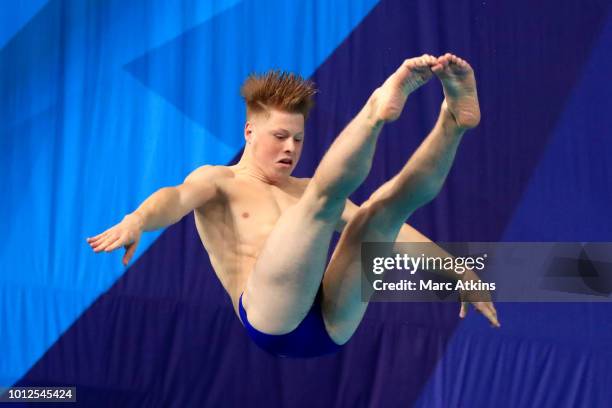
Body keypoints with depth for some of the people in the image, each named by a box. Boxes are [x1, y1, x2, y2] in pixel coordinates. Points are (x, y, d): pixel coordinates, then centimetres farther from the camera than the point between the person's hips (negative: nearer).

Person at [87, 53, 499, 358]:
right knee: (325, 193, -23)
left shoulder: (306, 191, 30)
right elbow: (177, 197, -7)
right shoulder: (217, 181, 17)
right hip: (270, 320, -4)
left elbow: (391, 228, 23)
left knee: (387, 203, -14)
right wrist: (137, 220, -31)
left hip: (333, 322, 4)